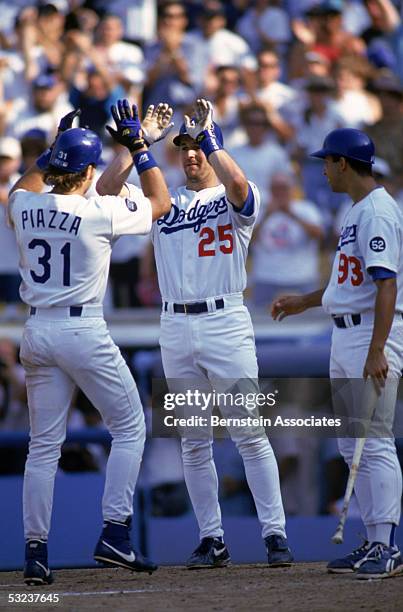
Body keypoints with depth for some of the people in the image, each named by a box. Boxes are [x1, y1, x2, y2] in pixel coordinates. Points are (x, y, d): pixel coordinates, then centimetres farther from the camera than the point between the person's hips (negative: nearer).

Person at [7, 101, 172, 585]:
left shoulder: (24, 209, 1)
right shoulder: (99, 213, -12)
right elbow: (160, 202, 4)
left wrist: (53, 148, 27)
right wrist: (137, 145, 8)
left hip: (37, 332, 5)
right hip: (84, 332, -5)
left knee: (44, 444, 9)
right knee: (129, 427, 8)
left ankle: (35, 550, 5)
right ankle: (114, 535, -2)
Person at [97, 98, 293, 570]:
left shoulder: (234, 200, 4)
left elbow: (237, 185, -22)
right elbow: (107, 187, 4)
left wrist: (207, 133, -15)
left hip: (226, 323, -4)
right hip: (175, 328, 4)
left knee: (249, 434, -6)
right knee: (193, 442, 6)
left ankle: (274, 534, -3)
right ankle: (211, 539, 10)